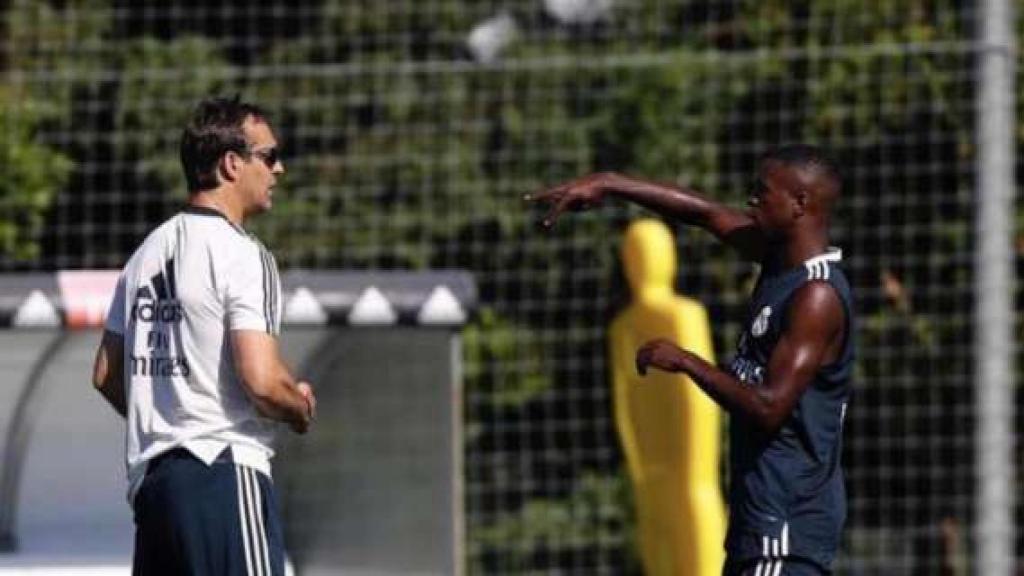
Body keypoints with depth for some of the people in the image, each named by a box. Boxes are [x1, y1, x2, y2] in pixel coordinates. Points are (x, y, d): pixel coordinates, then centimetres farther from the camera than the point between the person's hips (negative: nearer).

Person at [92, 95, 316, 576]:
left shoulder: (148, 252, 14)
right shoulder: (240, 254, -11)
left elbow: (105, 374, 19)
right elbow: (261, 379, -19)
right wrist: (302, 408, 1)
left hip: (148, 476, 9)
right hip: (226, 471, -8)